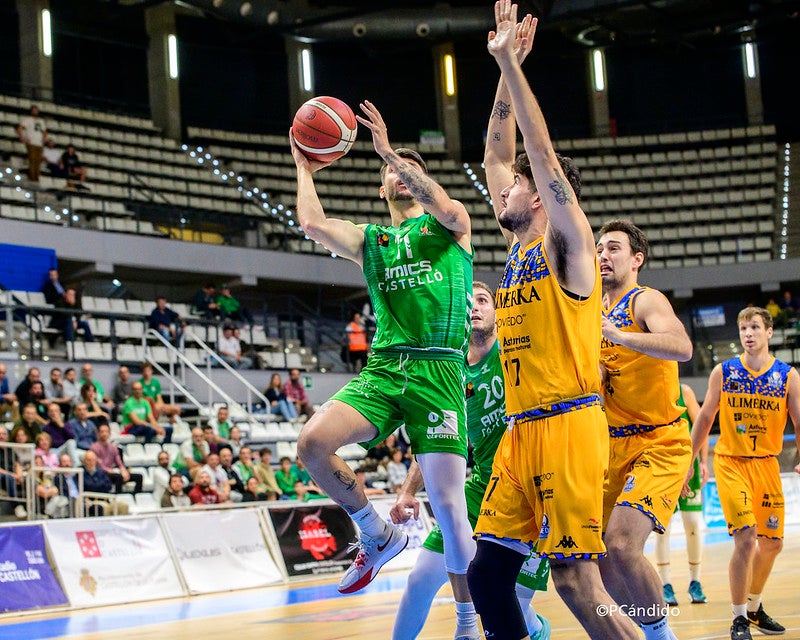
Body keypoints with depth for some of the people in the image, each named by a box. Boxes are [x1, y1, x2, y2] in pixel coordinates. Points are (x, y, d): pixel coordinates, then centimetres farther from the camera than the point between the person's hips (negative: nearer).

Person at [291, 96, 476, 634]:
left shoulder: (450, 225, 12)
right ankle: (378, 535, 2)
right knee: (314, 442, -22)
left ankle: (469, 621, 8)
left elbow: (444, 205, -13)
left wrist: (388, 148, -9)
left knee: (448, 504, -10)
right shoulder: (370, 241, 21)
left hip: (437, 371, -4)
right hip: (381, 369, 4)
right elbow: (312, 225, 4)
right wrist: (305, 170, 17)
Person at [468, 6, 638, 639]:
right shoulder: (520, 249, 18)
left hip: (566, 427, -8)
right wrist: (504, 72, 17)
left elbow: (543, 153, -12)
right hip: (520, 432, 8)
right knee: (487, 575, 4)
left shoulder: (566, 243, -2)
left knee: (578, 583, -11)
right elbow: (498, 155, 21)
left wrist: (512, 62, -10)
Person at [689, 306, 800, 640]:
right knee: (745, 539, -16)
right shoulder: (723, 372, -4)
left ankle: (754, 607, 34)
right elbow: (704, 419, 4)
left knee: (772, 543, 11)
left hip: (766, 463, 3)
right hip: (730, 462, -3)